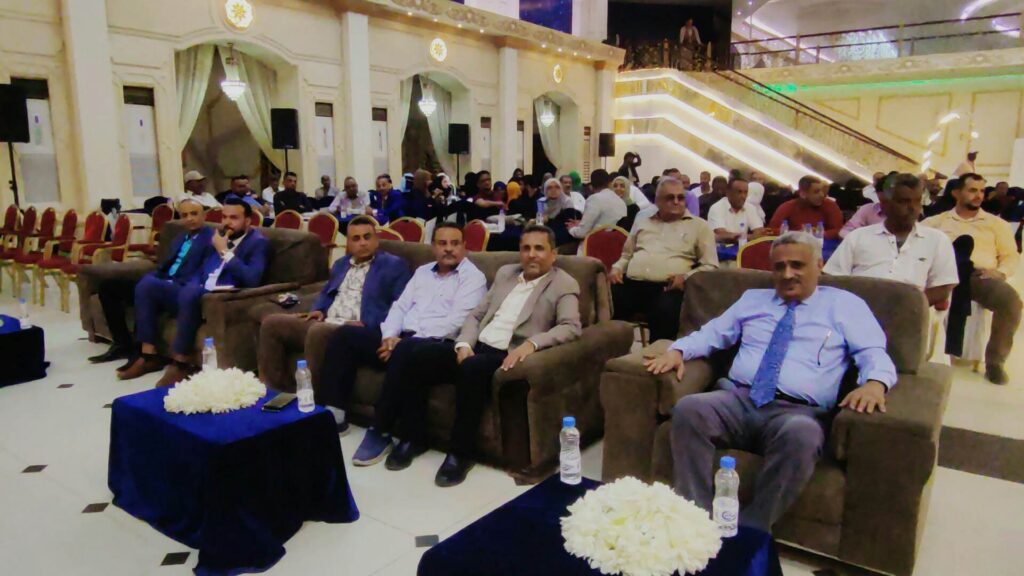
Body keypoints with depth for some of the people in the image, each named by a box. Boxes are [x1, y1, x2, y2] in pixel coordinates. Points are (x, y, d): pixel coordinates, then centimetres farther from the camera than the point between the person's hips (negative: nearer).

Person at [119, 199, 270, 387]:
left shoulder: (258, 243, -3)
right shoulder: (219, 236, 18)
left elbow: (252, 280, -20)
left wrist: (225, 252, -15)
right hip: (197, 294, 8)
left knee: (191, 292, -37)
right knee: (147, 284, -4)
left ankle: (180, 363, -25)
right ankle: (149, 356, -5)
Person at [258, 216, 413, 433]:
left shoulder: (394, 265, 3)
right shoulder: (341, 264, 26)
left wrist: (368, 323, -19)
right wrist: (319, 309, 9)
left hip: (357, 330, -8)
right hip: (325, 322, 8)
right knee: (271, 323, -4)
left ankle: (330, 412, -32)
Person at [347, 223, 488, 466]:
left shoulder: (473, 277, 0)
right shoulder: (422, 272, 22)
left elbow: (454, 322, -12)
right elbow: (400, 307, 17)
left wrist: (405, 341, -17)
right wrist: (390, 336, -6)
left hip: (439, 345, -7)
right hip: (403, 340, 7)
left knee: (406, 353, -38)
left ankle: (380, 431, -23)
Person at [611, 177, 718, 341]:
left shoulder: (699, 226, 15)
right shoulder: (643, 221, 25)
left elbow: (710, 266, 9)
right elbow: (627, 254, 33)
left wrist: (686, 277, -9)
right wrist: (617, 268, 10)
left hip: (667, 288, -2)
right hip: (631, 283, 3)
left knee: (666, 311, -37)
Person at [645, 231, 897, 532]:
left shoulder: (845, 304, 17)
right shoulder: (752, 298, 27)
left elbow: (874, 354, 6)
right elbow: (712, 333, 23)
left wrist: (875, 382, -19)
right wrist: (677, 350, 1)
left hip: (799, 412, -2)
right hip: (737, 399, 3)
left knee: (801, 436, -40)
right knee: (688, 409, -31)